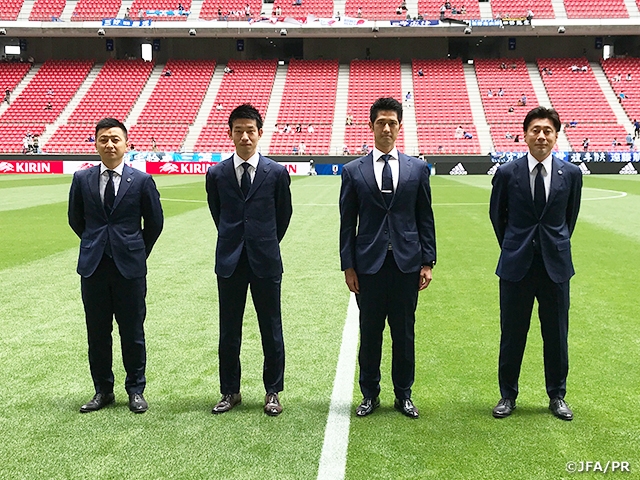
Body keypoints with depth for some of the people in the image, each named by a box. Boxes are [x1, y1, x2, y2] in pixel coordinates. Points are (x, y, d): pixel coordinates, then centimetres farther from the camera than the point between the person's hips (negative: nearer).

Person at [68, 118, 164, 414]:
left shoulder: (142, 181, -2)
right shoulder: (82, 179, 4)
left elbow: (154, 223, 6)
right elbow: (76, 220, 16)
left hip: (130, 267, -2)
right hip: (93, 267, 2)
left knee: (133, 333, 5)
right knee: (97, 333, 10)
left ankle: (136, 390, 20)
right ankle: (103, 390, 24)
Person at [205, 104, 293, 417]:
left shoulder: (277, 173, -2)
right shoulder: (216, 174, 2)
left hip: (265, 262, -1)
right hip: (229, 262, 1)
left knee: (271, 331, 7)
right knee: (228, 332, 9)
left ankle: (273, 392, 21)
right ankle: (230, 392, 24)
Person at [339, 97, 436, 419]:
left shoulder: (417, 169, 6)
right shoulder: (353, 171, 4)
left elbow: (426, 219, 6)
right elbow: (347, 223, 3)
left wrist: (427, 262, 1)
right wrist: (348, 266, -1)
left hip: (406, 263, 1)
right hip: (369, 264, 0)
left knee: (404, 333, 9)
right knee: (370, 334, 9)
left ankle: (403, 395, 24)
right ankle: (369, 394, 24)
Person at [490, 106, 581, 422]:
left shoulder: (571, 174, -1)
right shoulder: (507, 173, -5)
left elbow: (570, 216, 13)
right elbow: (496, 215, 9)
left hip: (556, 266, 1)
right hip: (517, 266, -1)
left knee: (556, 335, 10)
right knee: (512, 335, 8)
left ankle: (557, 396, 27)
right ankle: (508, 396, 23)